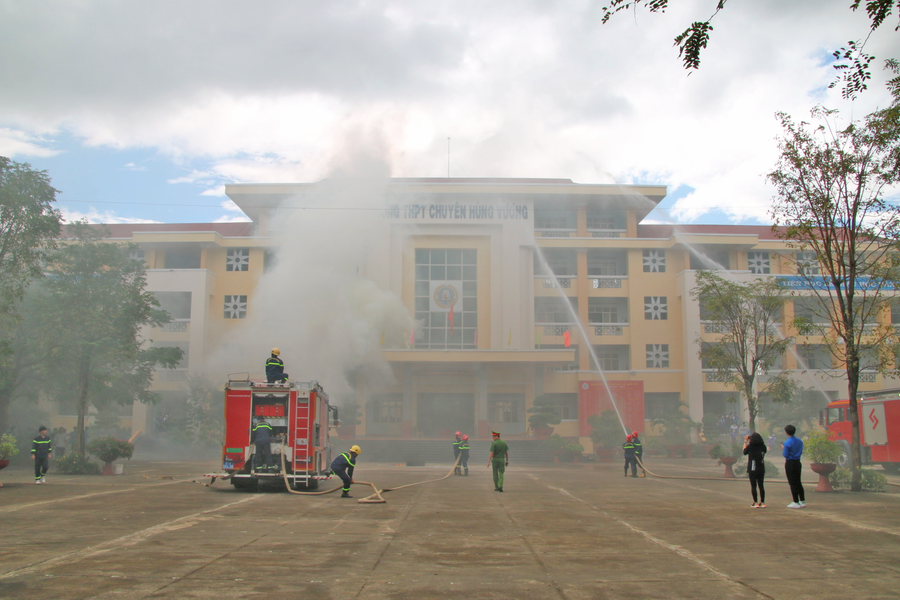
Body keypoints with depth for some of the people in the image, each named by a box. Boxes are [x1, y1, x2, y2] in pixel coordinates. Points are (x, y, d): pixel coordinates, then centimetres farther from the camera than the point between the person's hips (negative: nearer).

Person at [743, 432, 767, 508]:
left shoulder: (750, 447, -13)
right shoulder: (763, 447, -3)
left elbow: (744, 452, 5)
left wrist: (745, 442, 14)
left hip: (752, 470, -4)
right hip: (761, 469, 4)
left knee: (753, 486, 3)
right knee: (761, 486, 10)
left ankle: (756, 503, 2)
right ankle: (762, 503, 11)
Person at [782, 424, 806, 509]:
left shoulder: (787, 443, -17)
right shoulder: (800, 441, 5)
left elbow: (785, 455, -15)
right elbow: (801, 452, 13)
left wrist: (783, 449, 3)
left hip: (790, 464, -7)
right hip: (798, 463, 7)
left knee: (792, 483, 0)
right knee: (798, 482, 15)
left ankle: (796, 502, 2)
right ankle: (802, 501, 18)